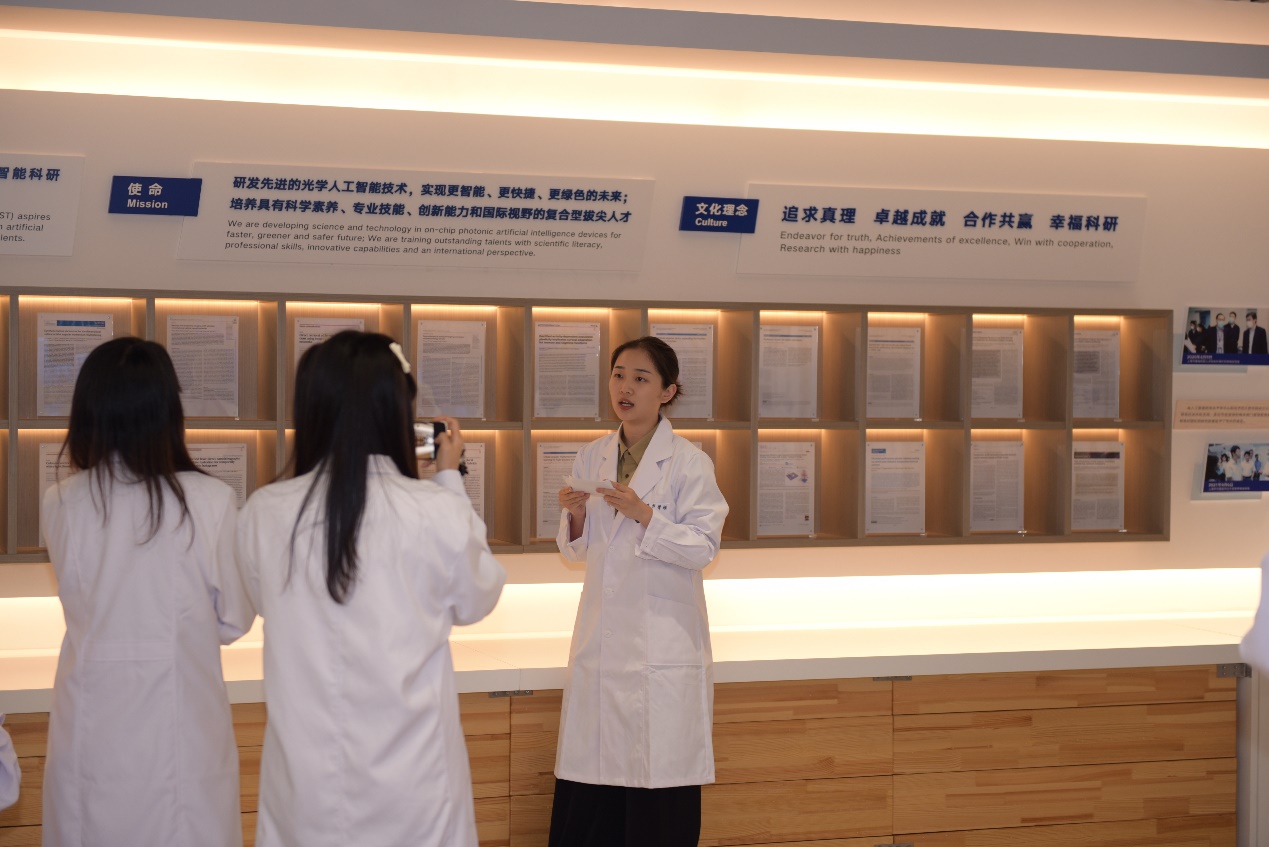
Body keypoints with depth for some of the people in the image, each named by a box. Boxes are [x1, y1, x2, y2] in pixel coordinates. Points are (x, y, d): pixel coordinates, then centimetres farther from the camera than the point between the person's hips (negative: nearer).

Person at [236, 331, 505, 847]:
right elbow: (475, 602, 4)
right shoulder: (438, 514, -16)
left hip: (306, 776, 2)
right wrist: (450, 479, 10)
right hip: (410, 779, -2)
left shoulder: (263, 515, -9)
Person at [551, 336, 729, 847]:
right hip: (601, 640, 4)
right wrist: (575, 515, -5)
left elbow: (703, 548, -9)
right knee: (585, 804, 3)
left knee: (660, 805, -2)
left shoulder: (689, 463, -4)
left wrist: (643, 515, -19)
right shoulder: (591, 458, 11)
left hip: (663, 641, -4)